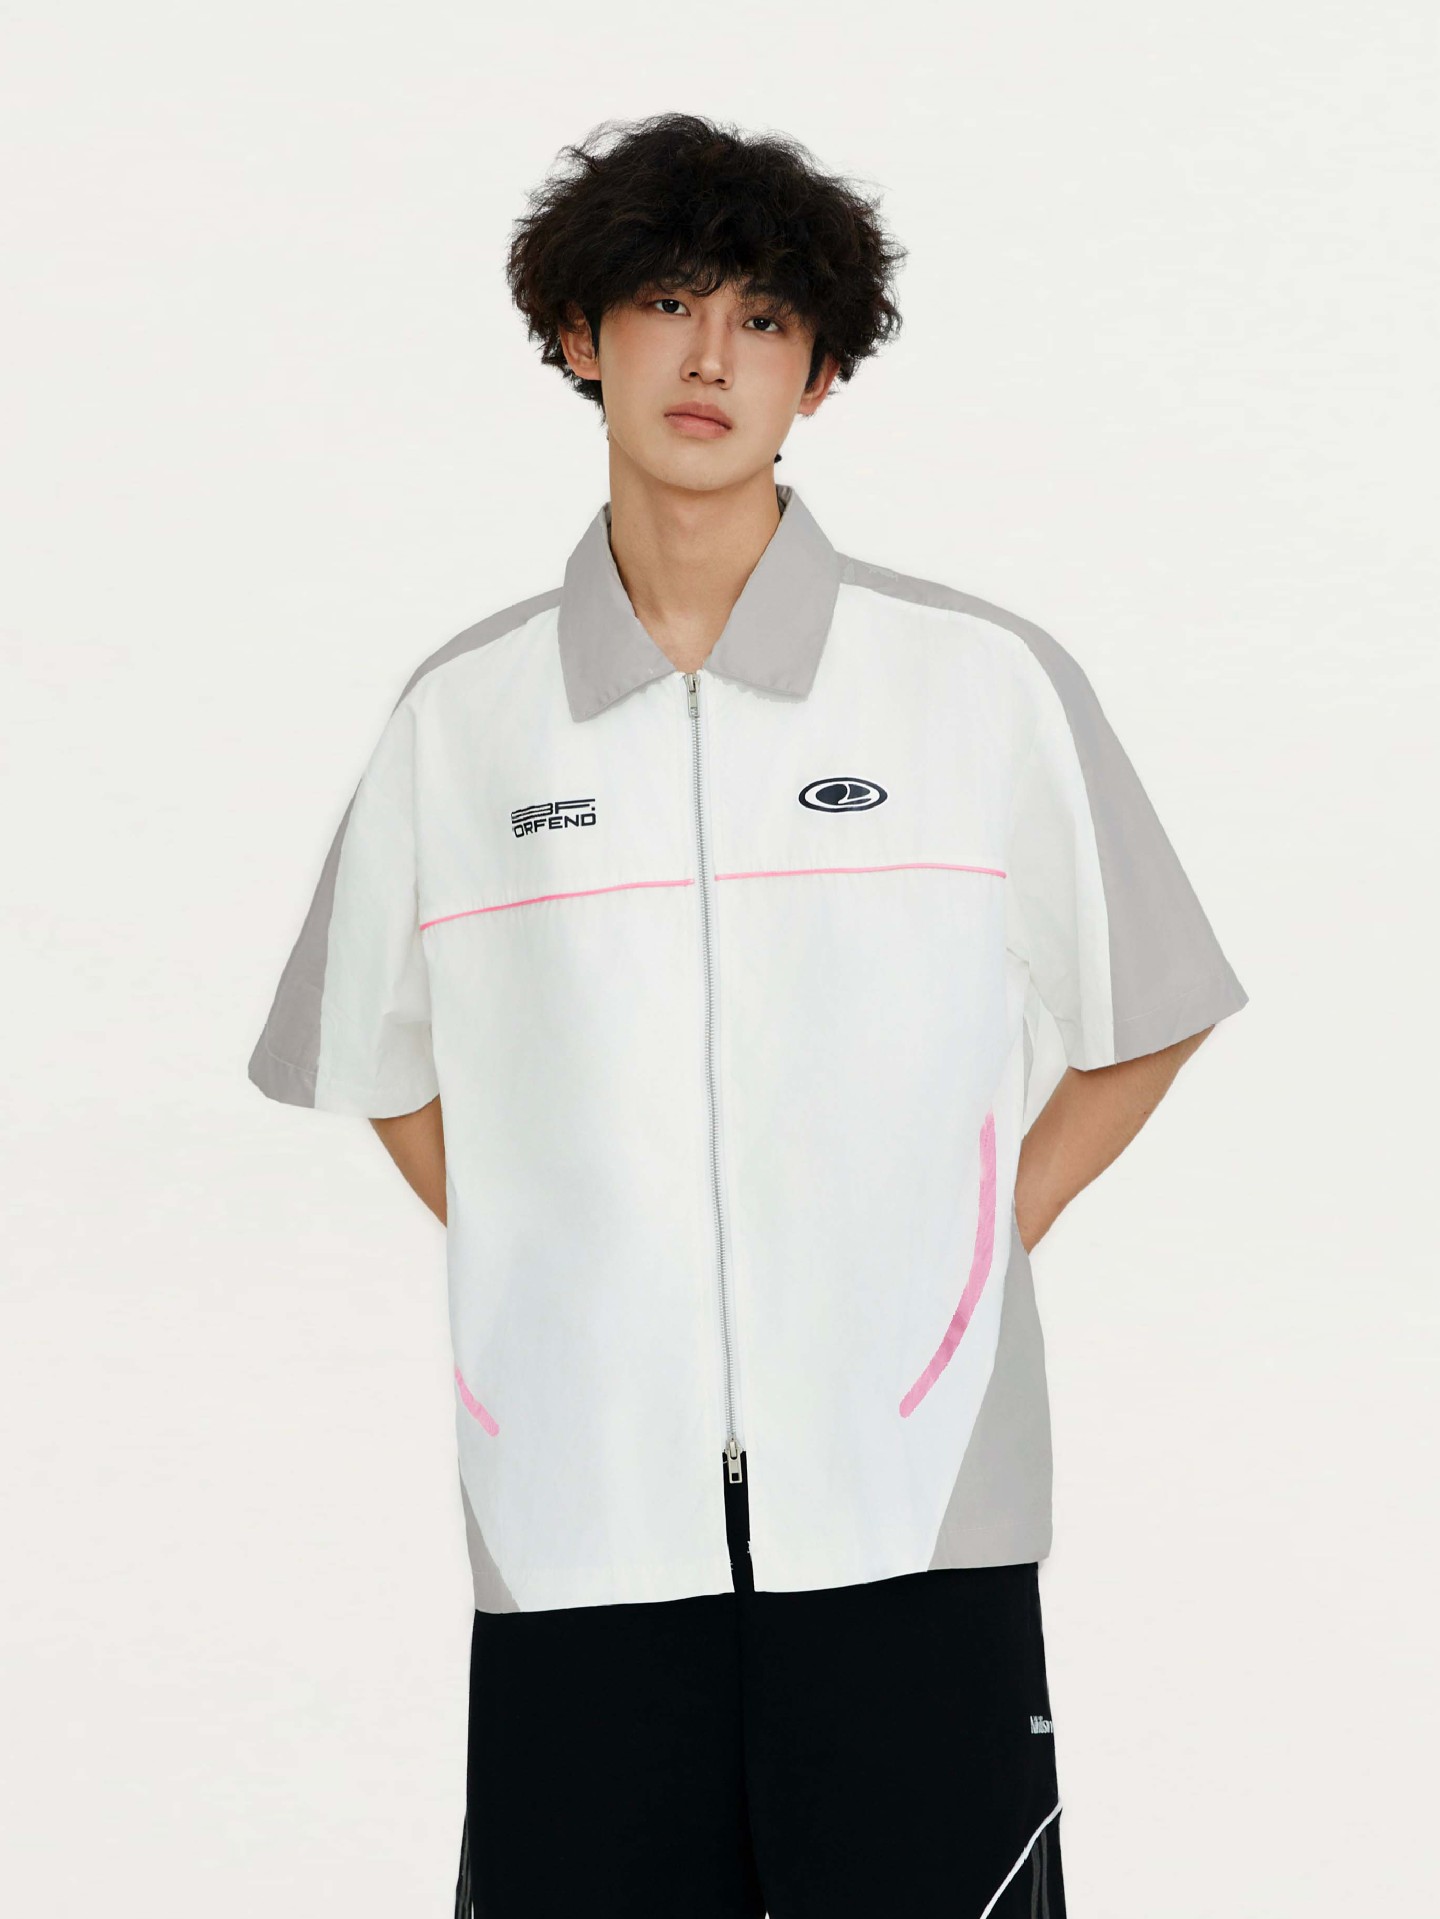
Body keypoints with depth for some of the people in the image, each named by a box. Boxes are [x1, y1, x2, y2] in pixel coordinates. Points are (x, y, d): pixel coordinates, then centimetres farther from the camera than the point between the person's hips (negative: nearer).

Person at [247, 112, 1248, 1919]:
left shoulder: (989, 682, 2)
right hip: (576, 1506, 2)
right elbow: (384, 1061, 19)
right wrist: (540, 1269, 8)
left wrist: (975, 1257, 3)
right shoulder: (461, 716, 7)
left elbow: (1145, 1020, 11)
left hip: (909, 1505, -1)